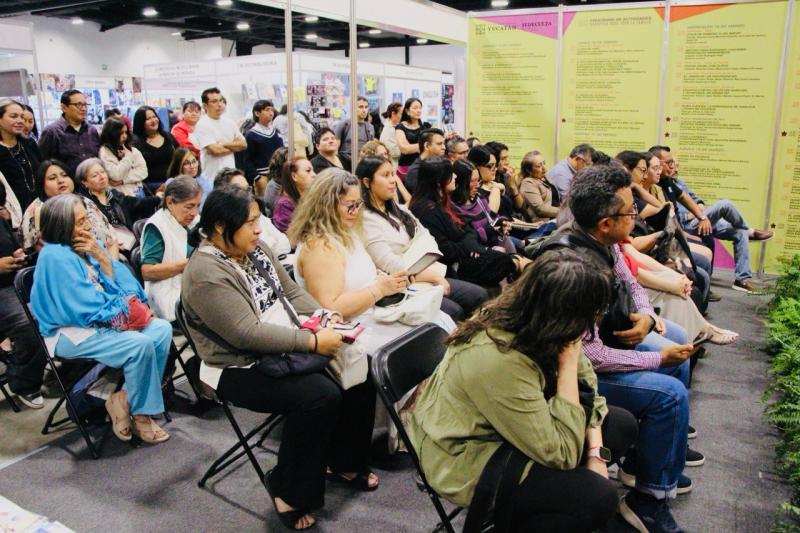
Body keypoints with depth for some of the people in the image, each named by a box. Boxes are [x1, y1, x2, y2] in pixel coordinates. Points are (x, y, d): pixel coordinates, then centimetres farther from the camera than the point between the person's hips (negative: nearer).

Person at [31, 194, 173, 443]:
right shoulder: (56, 257, -18)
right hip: (72, 332, -8)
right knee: (141, 344, -26)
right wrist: (127, 310, -9)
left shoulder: (88, 245, 5)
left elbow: (119, 282, 4)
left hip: (101, 321, 8)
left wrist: (101, 256, -11)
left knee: (162, 329, -7)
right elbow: (89, 310, -21)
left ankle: (125, 400, -2)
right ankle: (139, 413, -3)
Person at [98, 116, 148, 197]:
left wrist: (123, 180, -8)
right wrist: (127, 157, -5)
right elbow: (116, 175, -11)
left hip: (137, 191, 4)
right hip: (120, 194, -4)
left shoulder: (132, 150, 12)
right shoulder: (104, 151, -1)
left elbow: (143, 171, 3)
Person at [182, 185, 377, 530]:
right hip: (240, 368, -8)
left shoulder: (255, 250, 5)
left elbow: (291, 292, 10)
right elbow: (248, 333, -27)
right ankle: (289, 491, -6)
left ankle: (345, 462, 15)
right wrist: (312, 342, -27)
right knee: (320, 395, -27)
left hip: (283, 349, 9)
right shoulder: (206, 273, -21)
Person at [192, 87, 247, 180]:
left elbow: (243, 144, 4)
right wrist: (234, 146, -3)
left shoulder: (229, 122, 11)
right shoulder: (202, 125, -9)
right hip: (212, 176, -6)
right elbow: (215, 150, -19)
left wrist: (224, 144, -10)